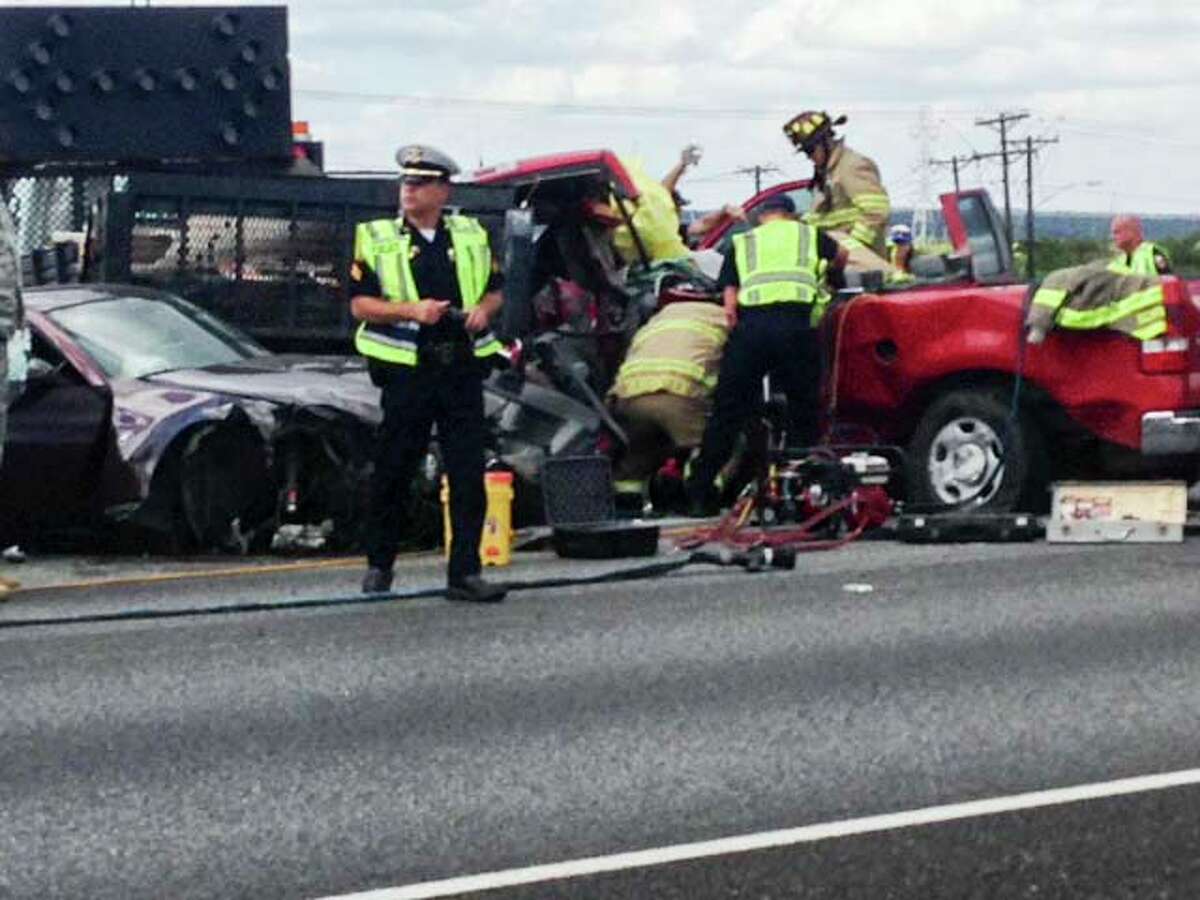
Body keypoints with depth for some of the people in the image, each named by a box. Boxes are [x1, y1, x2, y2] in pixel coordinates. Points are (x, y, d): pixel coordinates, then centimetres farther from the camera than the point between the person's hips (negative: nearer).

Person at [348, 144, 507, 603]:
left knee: (469, 474, -2)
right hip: (407, 370, -2)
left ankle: (464, 573, 1)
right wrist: (411, 311, -16)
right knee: (393, 473, 5)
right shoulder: (376, 238, 4)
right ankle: (379, 565, 20)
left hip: (462, 368, 2)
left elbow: (494, 290, 20)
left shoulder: (471, 236, 13)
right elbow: (360, 304, -2)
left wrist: (484, 310, -2)